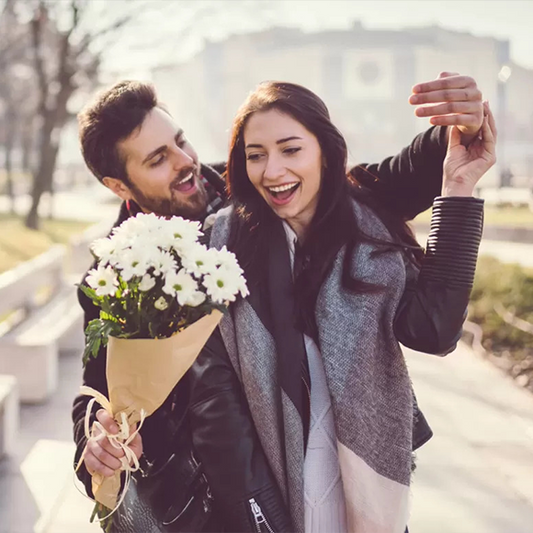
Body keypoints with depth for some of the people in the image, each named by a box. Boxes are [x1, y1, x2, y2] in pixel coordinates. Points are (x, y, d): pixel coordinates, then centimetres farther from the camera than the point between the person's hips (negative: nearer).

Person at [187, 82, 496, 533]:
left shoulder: (371, 232, -4)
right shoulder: (225, 242, -8)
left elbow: (432, 330, -17)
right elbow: (213, 387, -8)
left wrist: (457, 191, -17)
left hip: (369, 490, 2)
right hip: (271, 491, -1)